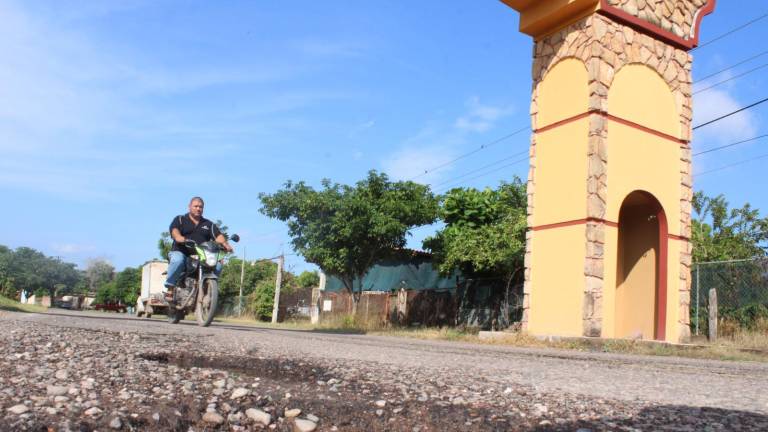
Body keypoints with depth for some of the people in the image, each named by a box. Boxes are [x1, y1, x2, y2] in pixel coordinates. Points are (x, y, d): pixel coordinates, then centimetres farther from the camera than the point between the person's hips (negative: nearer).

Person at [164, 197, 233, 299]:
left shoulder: (209, 224, 22)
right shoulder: (180, 219, 13)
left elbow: (218, 235, 6)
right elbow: (174, 230, -8)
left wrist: (225, 244, -18)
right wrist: (180, 238, -32)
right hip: (181, 253, -3)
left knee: (217, 265, -23)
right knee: (177, 260, -38)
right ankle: (170, 288, -25)